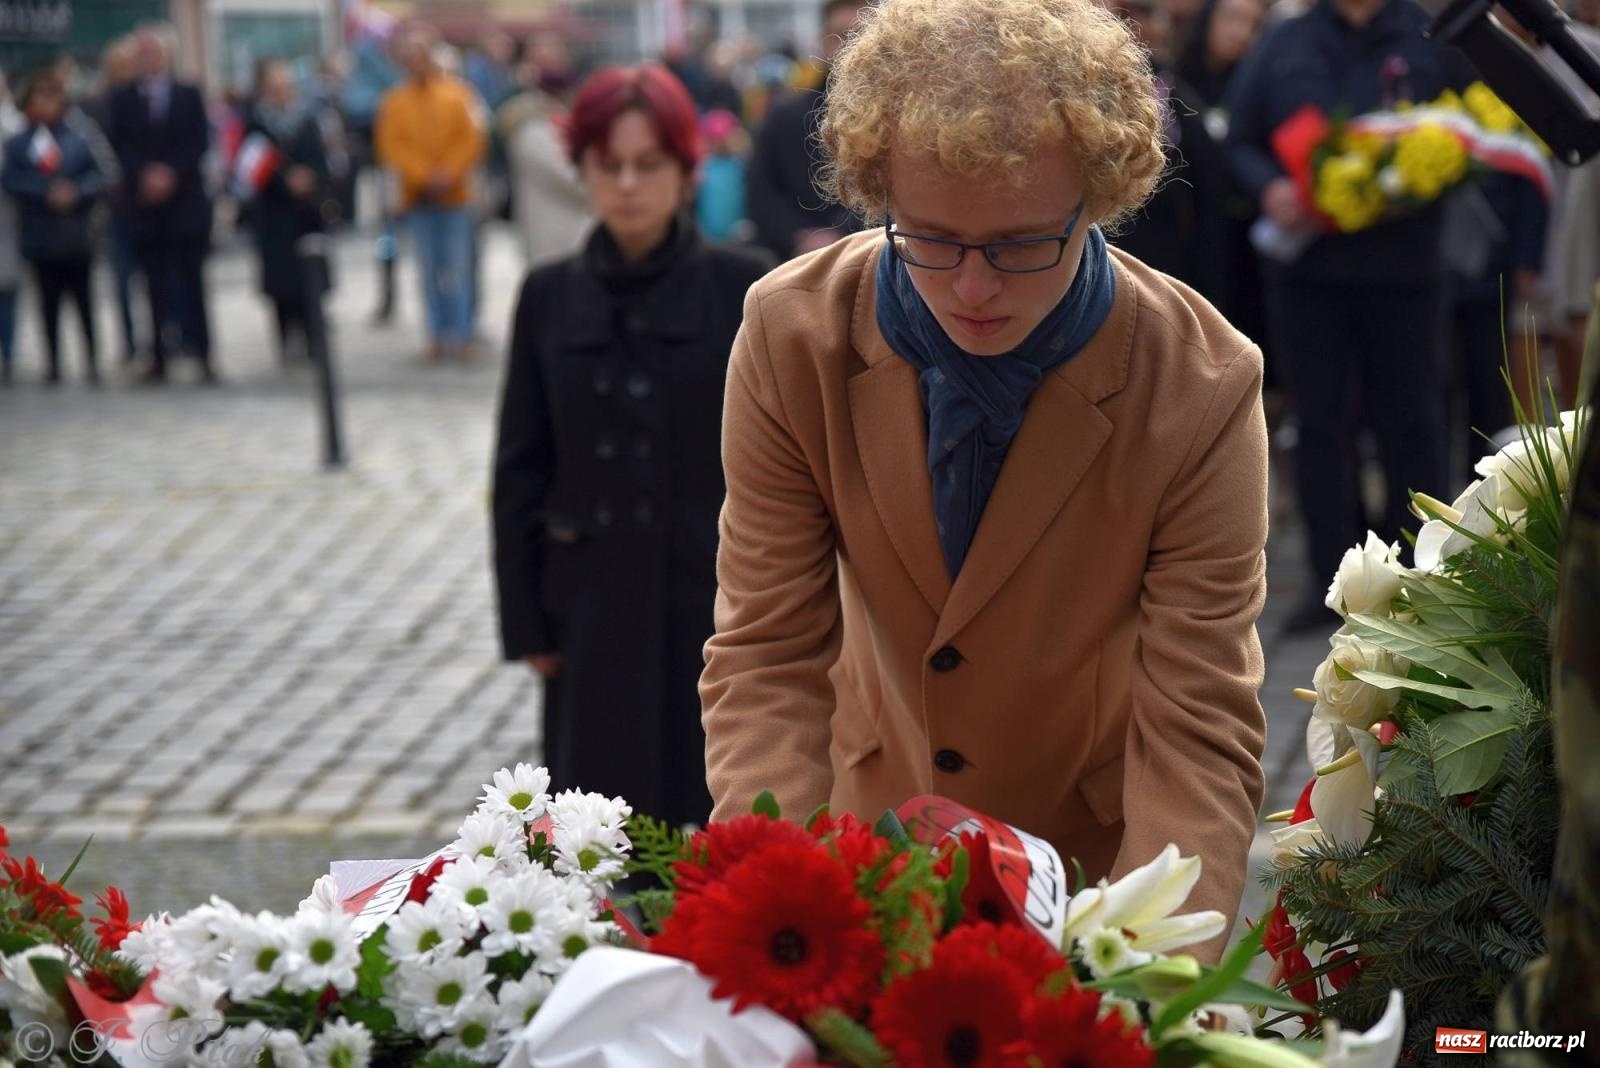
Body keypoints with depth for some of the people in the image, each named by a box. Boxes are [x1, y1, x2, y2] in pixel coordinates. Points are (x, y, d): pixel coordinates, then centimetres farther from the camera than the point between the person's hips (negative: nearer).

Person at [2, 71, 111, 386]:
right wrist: (48, 192, -18)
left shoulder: (77, 141, 1)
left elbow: (99, 177, 0)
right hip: (40, 237, 0)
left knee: (82, 297, 6)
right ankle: (54, 363, 11)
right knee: (49, 299, 5)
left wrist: (76, 192, -18)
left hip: (76, 234, 0)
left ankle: (92, 360, 12)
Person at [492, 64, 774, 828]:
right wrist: (525, 621, 3)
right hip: (594, 614, 2)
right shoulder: (550, 298, 3)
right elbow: (520, 469, 7)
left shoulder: (743, 289, -3)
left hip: (715, 602, -2)